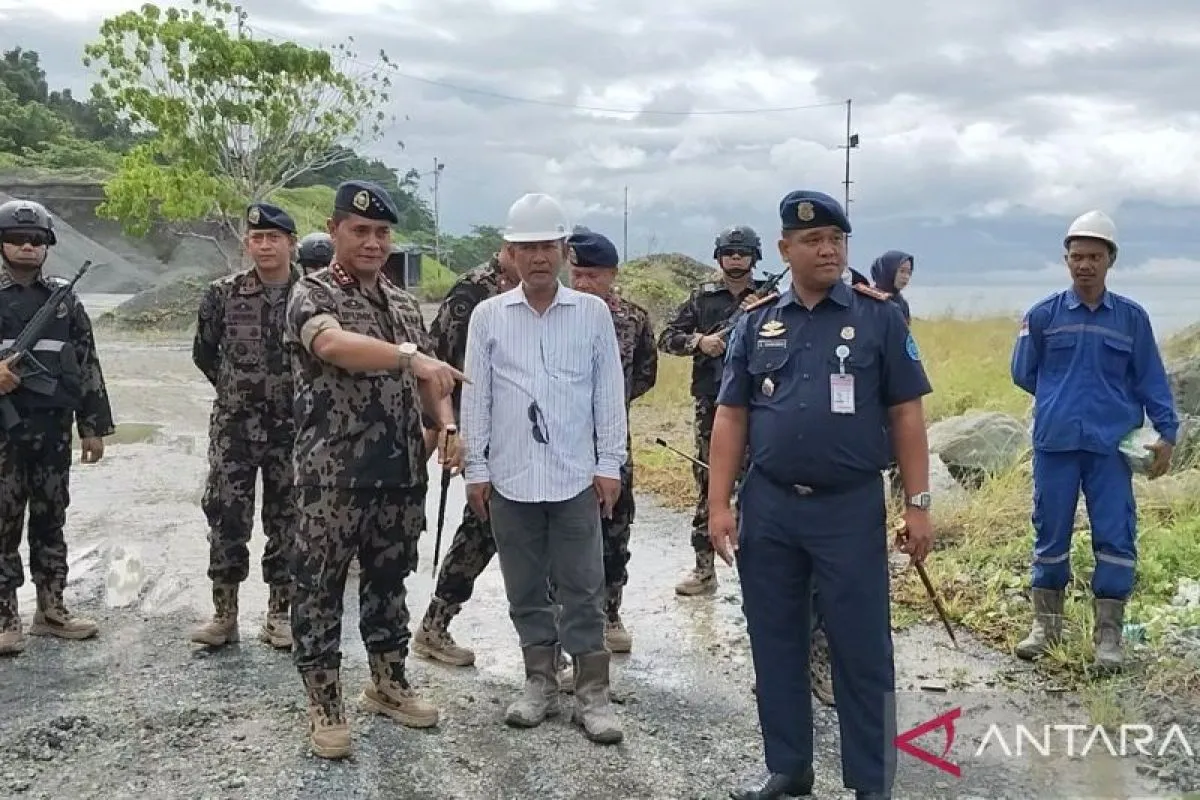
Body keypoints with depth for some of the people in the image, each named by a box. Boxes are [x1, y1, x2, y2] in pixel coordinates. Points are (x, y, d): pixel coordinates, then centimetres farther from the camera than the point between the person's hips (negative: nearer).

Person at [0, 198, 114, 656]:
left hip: (55, 428, 3)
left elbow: (87, 366, 10)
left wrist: (94, 426, 6)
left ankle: (51, 610, 20)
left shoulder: (65, 300, 10)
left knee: (51, 521, 10)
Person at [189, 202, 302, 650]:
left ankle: (279, 614, 17)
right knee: (226, 518, 1)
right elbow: (203, 353, 12)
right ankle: (224, 614, 13)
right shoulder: (223, 294, -1)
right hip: (234, 426, 0)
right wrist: (237, 388, 12)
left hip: (293, 427, 0)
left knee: (286, 521, 7)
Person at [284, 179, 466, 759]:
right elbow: (333, 345, -30)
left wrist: (446, 422, -2)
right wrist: (409, 355, -43)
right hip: (333, 474, -6)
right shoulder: (312, 294, -8)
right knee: (321, 586, 3)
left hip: (400, 472, 6)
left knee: (389, 579, 16)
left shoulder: (403, 303, 14)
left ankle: (388, 684, 30)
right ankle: (324, 703, 14)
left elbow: (423, 379, 18)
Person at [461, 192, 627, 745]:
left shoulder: (593, 312, 2)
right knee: (525, 589, 11)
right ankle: (540, 682, 24)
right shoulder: (488, 315, 3)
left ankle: (592, 693, 11)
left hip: (576, 477, -1)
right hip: (510, 478, 1)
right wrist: (475, 469, 2)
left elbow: (609, 392, 3)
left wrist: (610, 464, 0)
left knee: (582, 589, 3)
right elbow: (475, 396, 4)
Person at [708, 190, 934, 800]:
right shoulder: (755, 324, 5)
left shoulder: (879, 317, 0)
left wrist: (918, 503, -5)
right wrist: (719, 505, 0)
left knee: (862, 651, 4)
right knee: (775, 644, 12)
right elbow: (731, 417, 6)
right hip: (767, 508, 3)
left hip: (852, 508, -2)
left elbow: (905, 414, 0)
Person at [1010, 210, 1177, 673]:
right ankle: (1046, 623, 22)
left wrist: (1167, 432, -3)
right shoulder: (1043, 315, 2)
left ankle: (1109, 634, 9)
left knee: (1116, 538, 0)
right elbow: (1023, 373, 11)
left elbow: (1151, 380, 5)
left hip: (1111, 447, 0)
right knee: (1051, 533, 8)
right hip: (1055, 444, 0)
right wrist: (1061, 404, 11)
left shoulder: (1132, 318, 4)